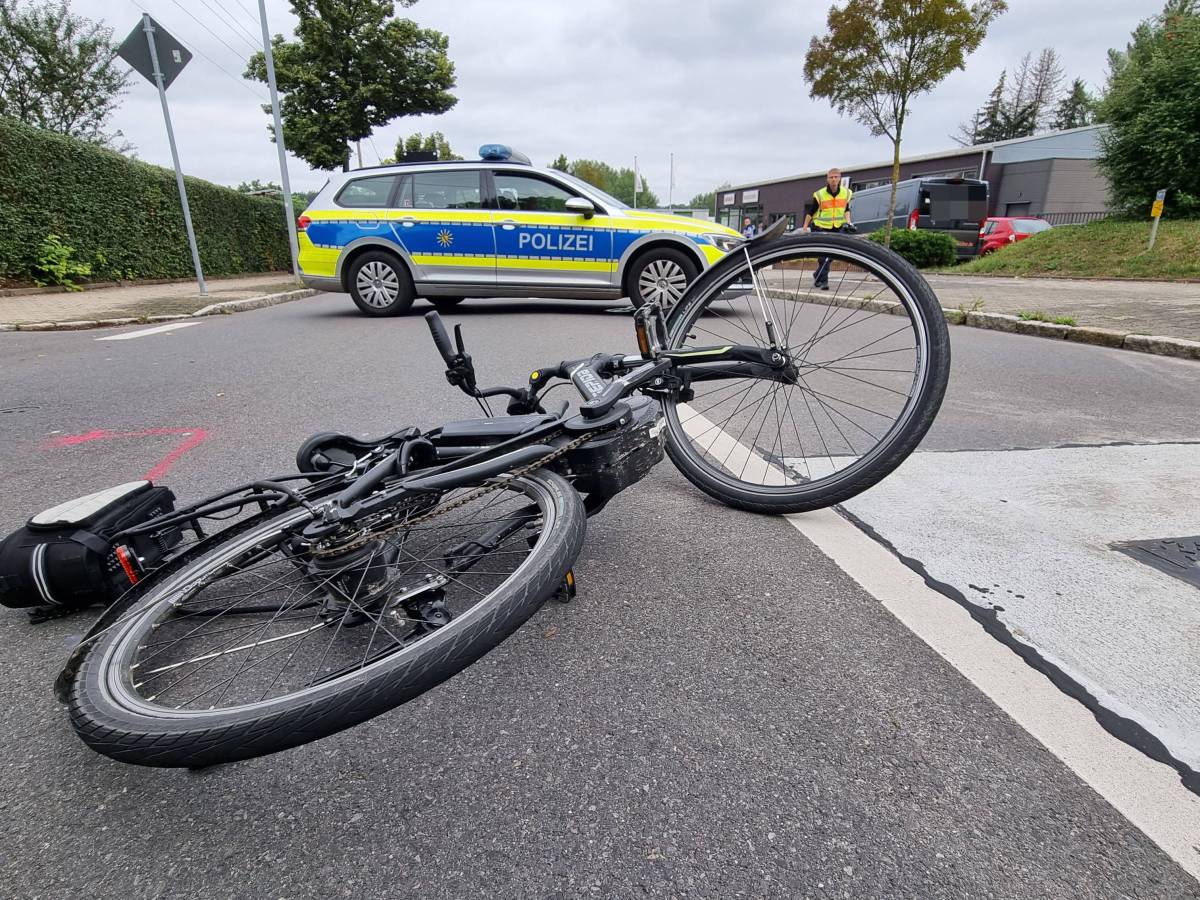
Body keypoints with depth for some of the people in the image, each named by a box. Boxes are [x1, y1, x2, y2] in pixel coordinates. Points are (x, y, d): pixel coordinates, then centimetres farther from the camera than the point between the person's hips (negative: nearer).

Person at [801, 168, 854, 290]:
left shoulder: (846, 193, -1)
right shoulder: (820, 195, -11)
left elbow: (846, 209, 12)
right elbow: (810, 212, -3)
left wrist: (848, 221, -4)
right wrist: (805, 228, -5)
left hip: (837, 228, 4)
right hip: (821, 228, -4)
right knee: (824, 256, -11)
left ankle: (818, 275, 28)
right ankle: (823, 281, -4)